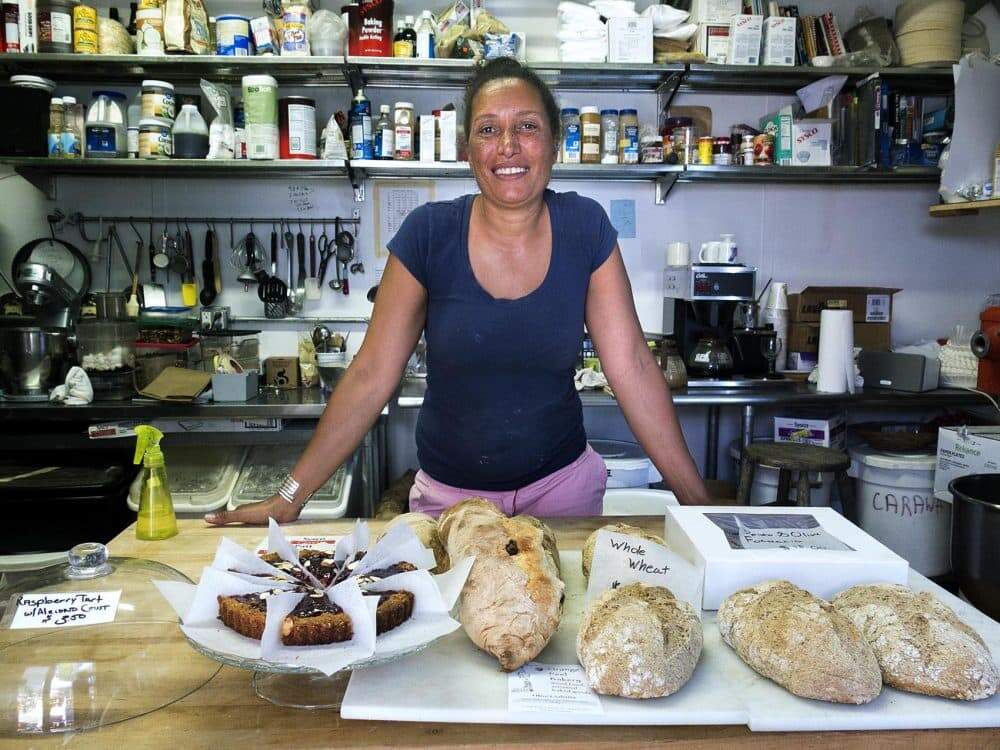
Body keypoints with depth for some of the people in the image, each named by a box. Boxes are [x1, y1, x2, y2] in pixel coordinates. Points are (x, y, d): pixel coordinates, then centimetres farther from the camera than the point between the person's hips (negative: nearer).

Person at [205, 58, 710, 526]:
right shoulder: (428, 234, -13)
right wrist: (289, 498, -12)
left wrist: (696, 497, -10)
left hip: (561, 480, 1)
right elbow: (370, 376, -11)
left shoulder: (584, 228, -11)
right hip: (448, 491, 0)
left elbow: (631, 367, -10)